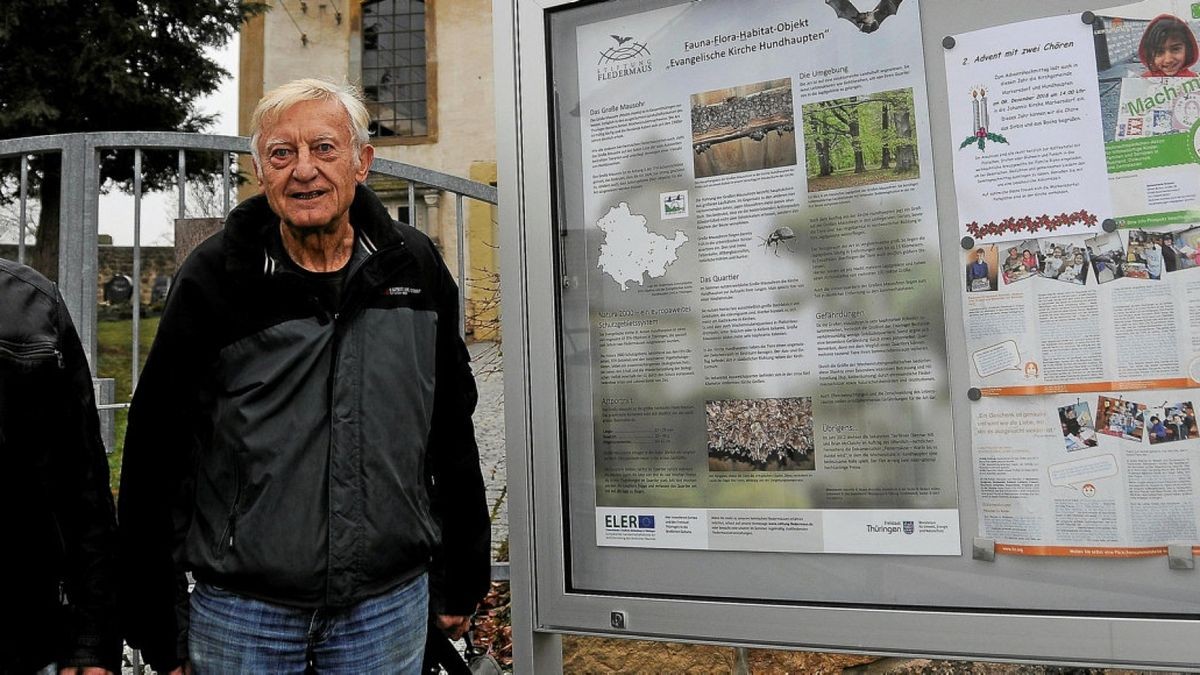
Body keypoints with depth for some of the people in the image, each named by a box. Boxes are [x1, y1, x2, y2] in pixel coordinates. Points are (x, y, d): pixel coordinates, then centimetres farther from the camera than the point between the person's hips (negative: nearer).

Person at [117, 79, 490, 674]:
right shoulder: (213, 278, -6)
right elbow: (154, 458, -2)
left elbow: (452, 437, 6)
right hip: (240, 613, -1)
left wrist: (461, 581, 9)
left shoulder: (415, 268, -1)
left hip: (391, 606, 2)